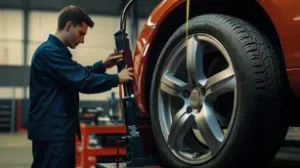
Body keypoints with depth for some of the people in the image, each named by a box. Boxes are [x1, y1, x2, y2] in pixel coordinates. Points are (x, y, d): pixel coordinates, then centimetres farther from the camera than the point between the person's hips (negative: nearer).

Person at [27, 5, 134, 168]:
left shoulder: (55, 51, 19)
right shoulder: (49, 51, -16)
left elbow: (78, 74, 24)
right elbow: (81, 81, -21)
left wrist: (102, 65, 8)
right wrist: (116, 79, -13)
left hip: (58, 129, 11)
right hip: (52, 130, -11)